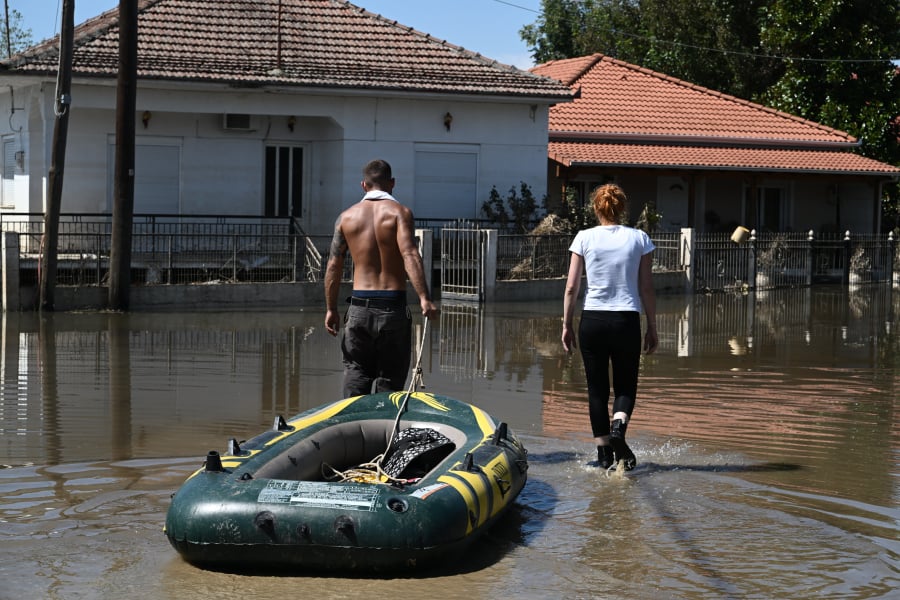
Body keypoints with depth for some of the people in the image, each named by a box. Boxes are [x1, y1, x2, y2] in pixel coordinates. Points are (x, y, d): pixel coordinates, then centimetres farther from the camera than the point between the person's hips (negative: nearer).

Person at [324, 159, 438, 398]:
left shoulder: (346, 217, 7)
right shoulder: (399, 212, -3)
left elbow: (333, 265, 7)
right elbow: (410, 255, -18)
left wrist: (331, 309, 15)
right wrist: (424, 298, -23)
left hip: (359, 307, 2)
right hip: (393, 306, -2)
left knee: (355, 372, 10)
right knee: (390, 379, 6)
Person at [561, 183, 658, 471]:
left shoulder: (585, 238, -1)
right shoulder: (639, 239, 0)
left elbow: (571, 287, -2)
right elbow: (647, 288, 1)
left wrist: (566, 324, 8)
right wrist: (652, 328, 8)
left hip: (592, 320, 0)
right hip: (627, 320, 0)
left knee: (597, 390, 10)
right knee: (626, 386, 13)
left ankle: (604, 454, 10)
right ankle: (618, 427, -16)